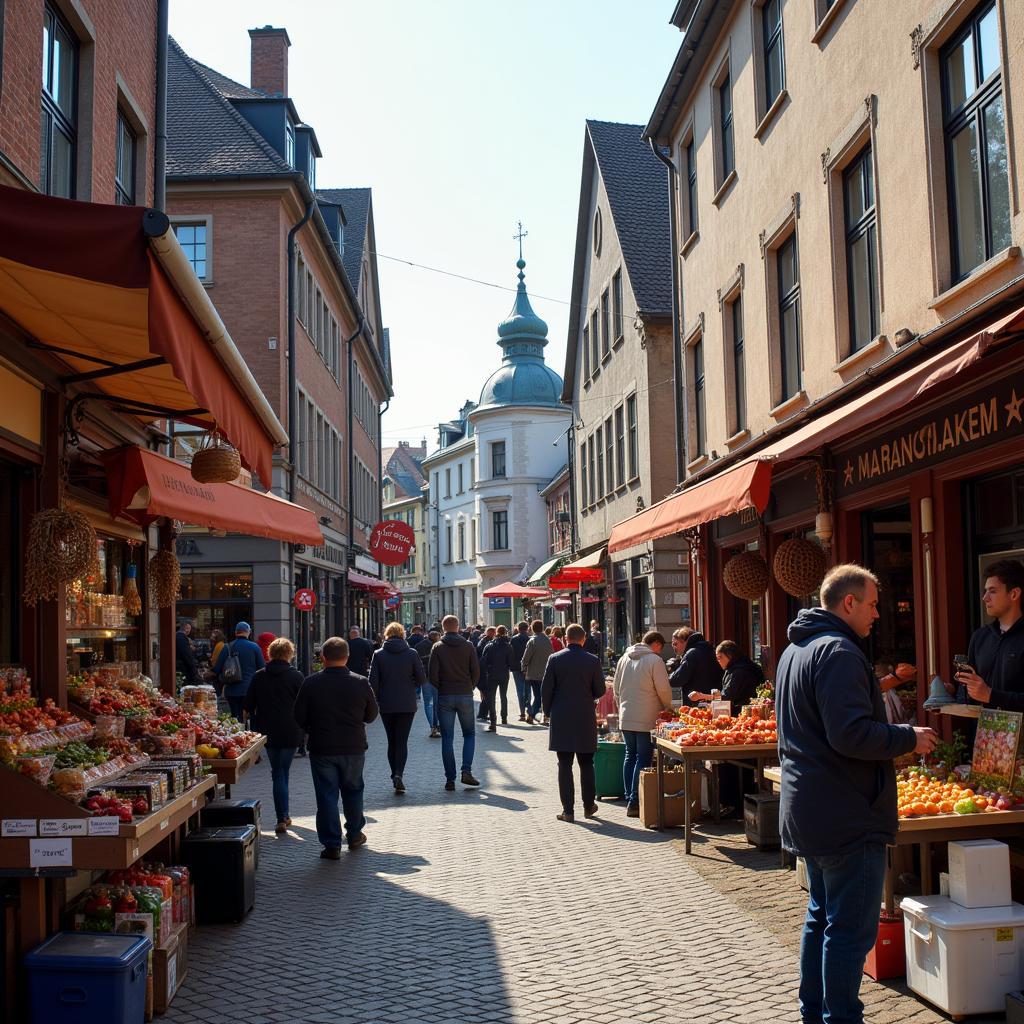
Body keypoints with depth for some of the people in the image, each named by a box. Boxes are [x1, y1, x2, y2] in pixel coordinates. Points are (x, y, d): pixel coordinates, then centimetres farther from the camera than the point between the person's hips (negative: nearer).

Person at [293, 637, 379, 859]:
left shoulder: (311, 683, -9)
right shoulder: (361, 682, -6)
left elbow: (299, 716, -3)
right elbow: (371, 715, 4)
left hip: (321, 748, -1)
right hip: (354, 748, 2)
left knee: (326, 795, 5)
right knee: (352, 790, 20)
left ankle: (331, 845, 5)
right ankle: (354, 835, 31)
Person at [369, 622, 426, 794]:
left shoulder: (378, 654, -3)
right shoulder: (412, 654, -4)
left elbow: (373, 681, -5)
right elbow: (421, 678, -1)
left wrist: (376, 700, 8)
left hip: (386, 706, 1)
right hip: (407, 705, -1)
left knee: (392, 741, 13)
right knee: (402, 741, 0)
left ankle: (395, 776, 14)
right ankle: (398, 774, -18)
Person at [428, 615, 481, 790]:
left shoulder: (437, 647, -2)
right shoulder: (468, 646, 0)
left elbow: (432, 674, -7)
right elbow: (476, 671, -2)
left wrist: (440, 688, 9)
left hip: (444, 697, 0)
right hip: (465, 696, 0)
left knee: (447, 738, 5)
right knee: (469, 734, 13)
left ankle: (450, 779, 3)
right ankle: (466, 771, -2)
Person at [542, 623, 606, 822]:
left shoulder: (555, 659, -5)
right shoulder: (593, 661, -4)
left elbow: (546, 689, -4)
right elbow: (600, 690, 1)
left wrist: (548, 712, 10)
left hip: (561, 719, -1)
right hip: (585, 719, 1)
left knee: (565, 765, 3)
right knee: (586, 764, 13)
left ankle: (568, 810, 2)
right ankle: (589, 806, 20)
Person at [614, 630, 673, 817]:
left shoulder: (624, 659, 10)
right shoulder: (655, 660, -11)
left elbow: (616, 689, 16)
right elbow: (664, 690, -11)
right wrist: (668, 708, 7)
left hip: (626, 718, 6)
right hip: (646, 720, -6)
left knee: (630, 756, 16)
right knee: (643, 759, -1)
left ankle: (629, 798, 19)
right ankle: (635, 803, -4)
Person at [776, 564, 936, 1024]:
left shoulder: (795, 650, 14)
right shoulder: (839, 652, -19)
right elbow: (851, 734, -27)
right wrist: (909, 739, -13)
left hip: (807, 810, 11)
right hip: (847, 814, -10)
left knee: (821, 916, 20)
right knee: (851, 929, -3)